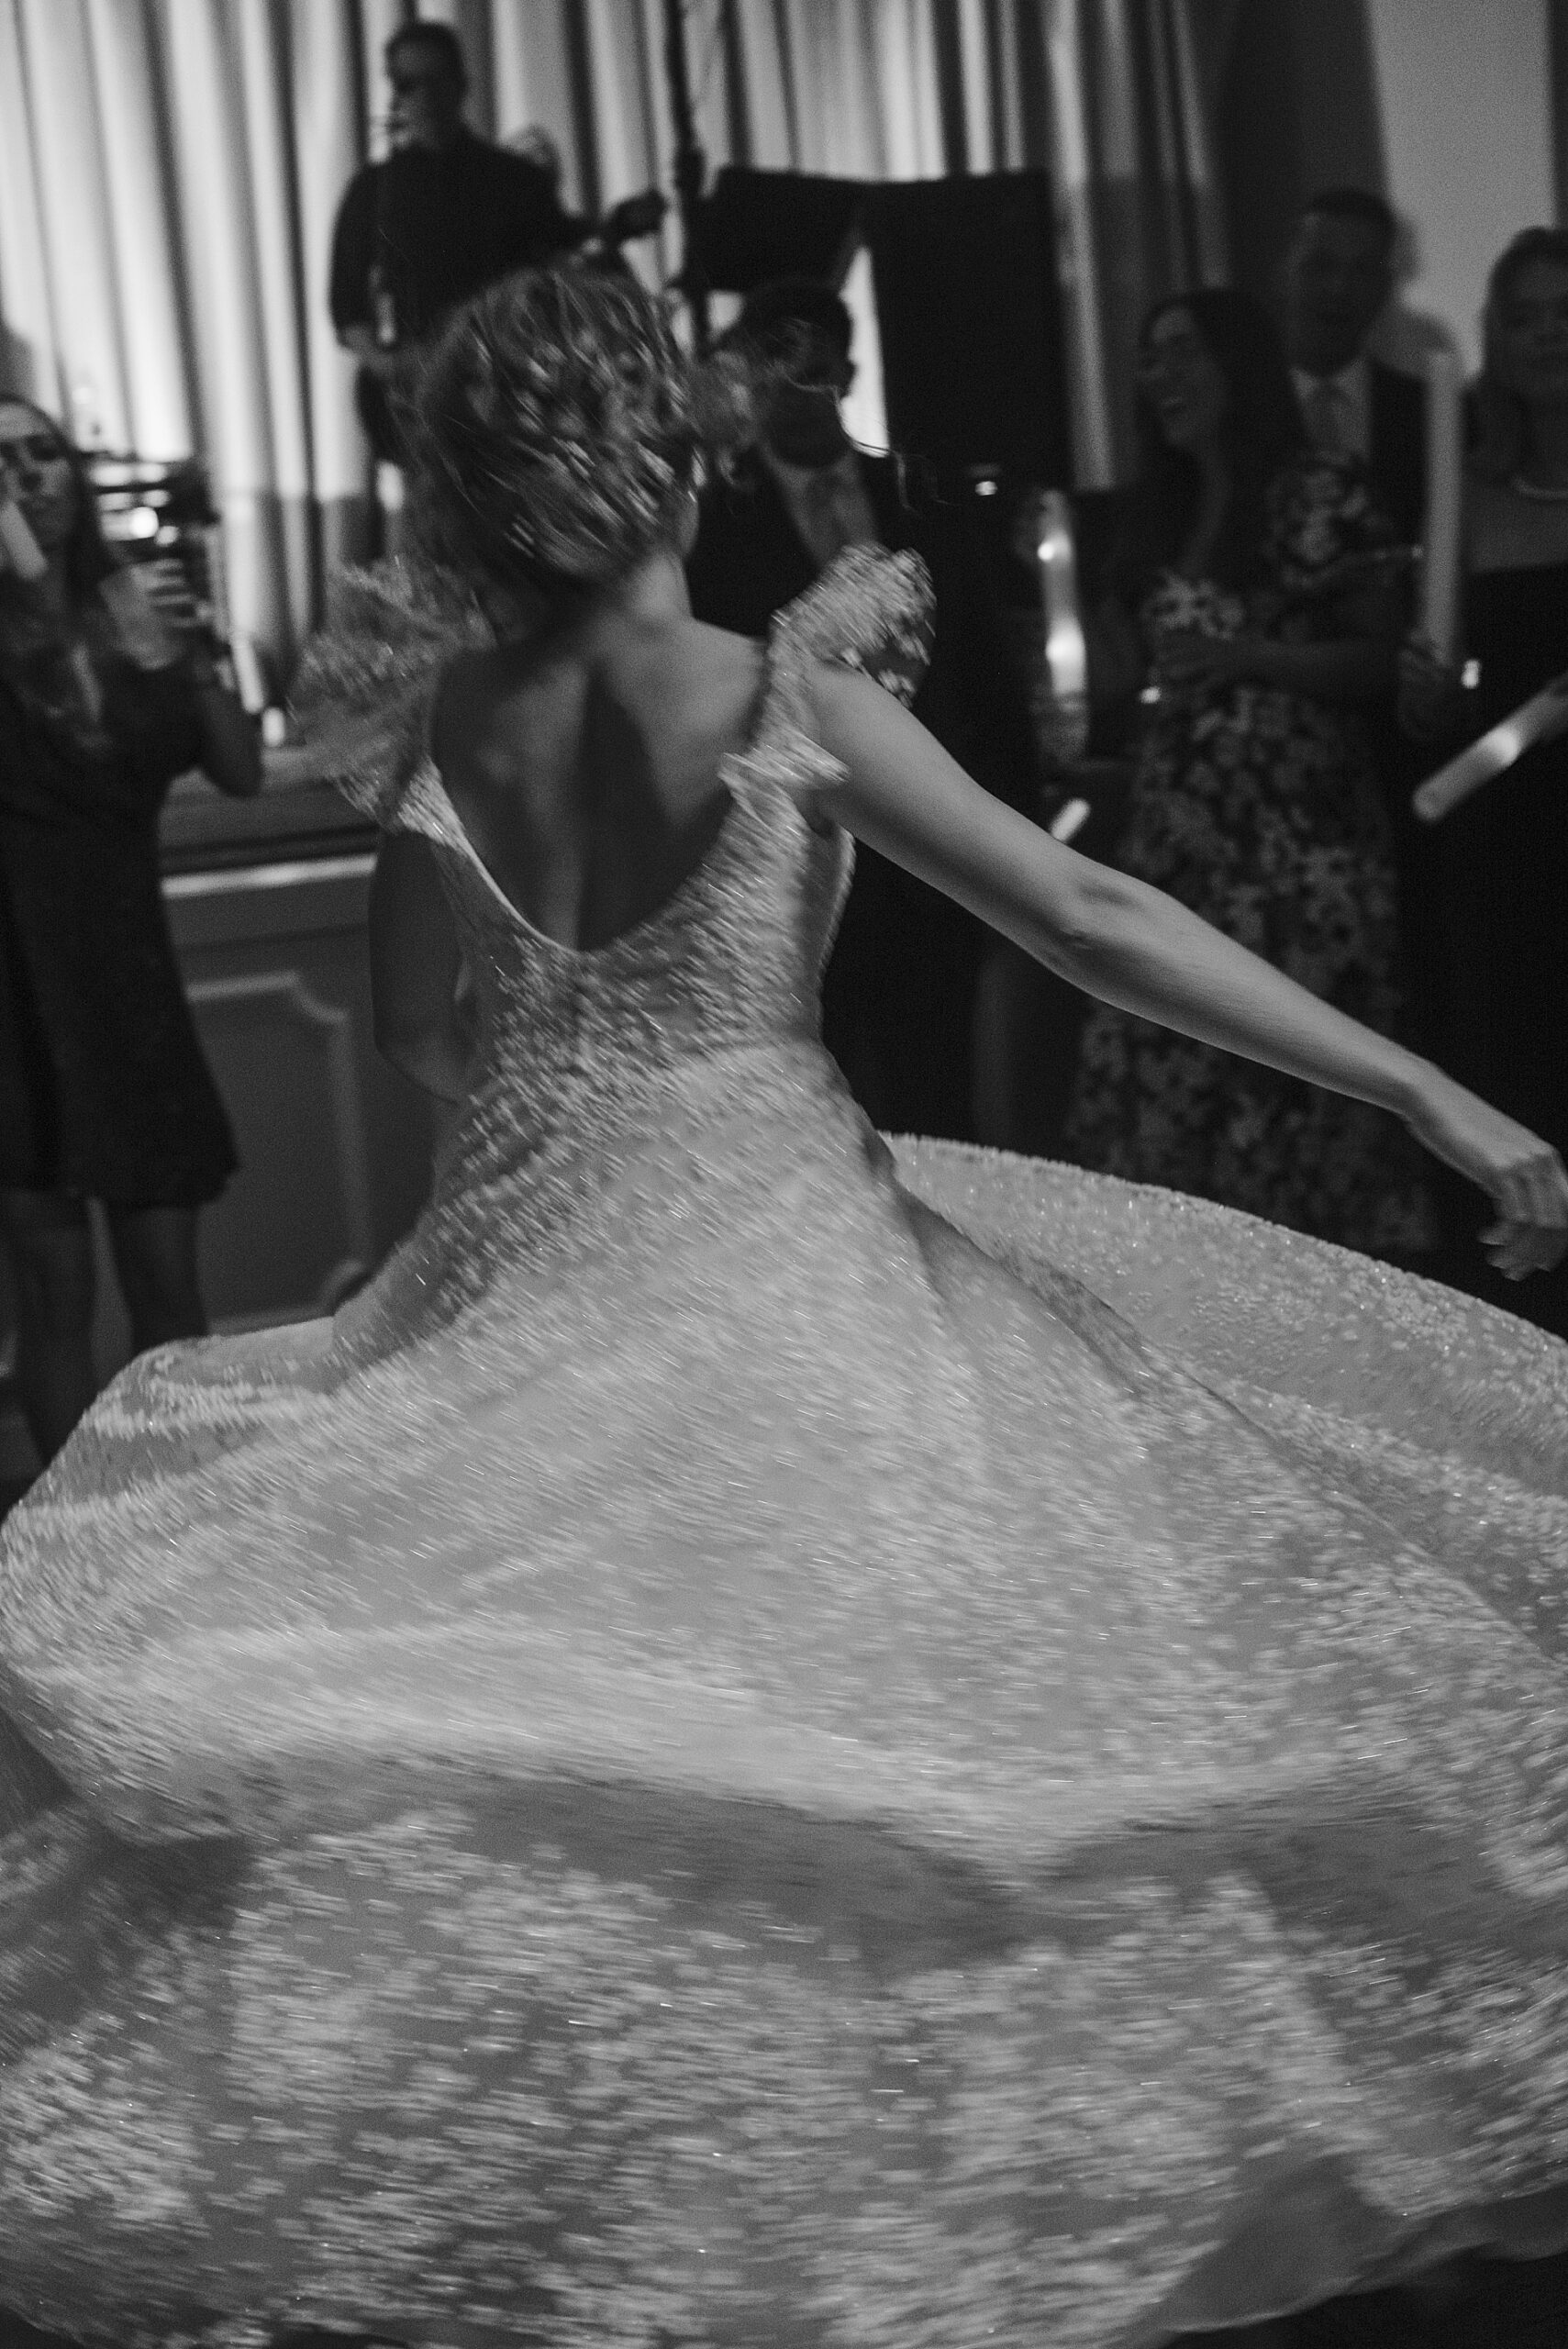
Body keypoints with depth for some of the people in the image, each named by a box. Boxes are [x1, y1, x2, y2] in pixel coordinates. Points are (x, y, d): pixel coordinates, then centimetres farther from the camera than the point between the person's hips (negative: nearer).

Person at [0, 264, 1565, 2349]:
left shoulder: (443, 726, 3)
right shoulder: (792, 704, -8)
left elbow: (423, 1041, 13)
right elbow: (1093, 921, -12)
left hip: (520, 1282, 3)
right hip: (774, 1261, -3)